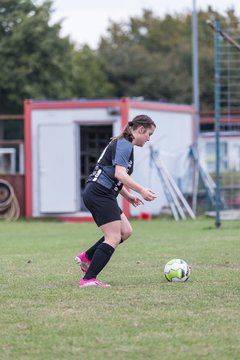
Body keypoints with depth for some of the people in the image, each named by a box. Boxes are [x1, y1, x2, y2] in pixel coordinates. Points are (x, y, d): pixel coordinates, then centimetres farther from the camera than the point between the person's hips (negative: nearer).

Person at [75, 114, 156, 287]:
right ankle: (88, 279, -14)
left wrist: (128, 196, 20)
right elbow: (120, 174, -23)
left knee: (126, 231, 11)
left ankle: (86, 257, 16)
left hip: (100, 194, 10)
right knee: (114, 238, -11)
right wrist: (141, 190, -24)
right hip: (100, 193, -10)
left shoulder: (123, 144, 21)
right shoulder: (124, 145, -11)